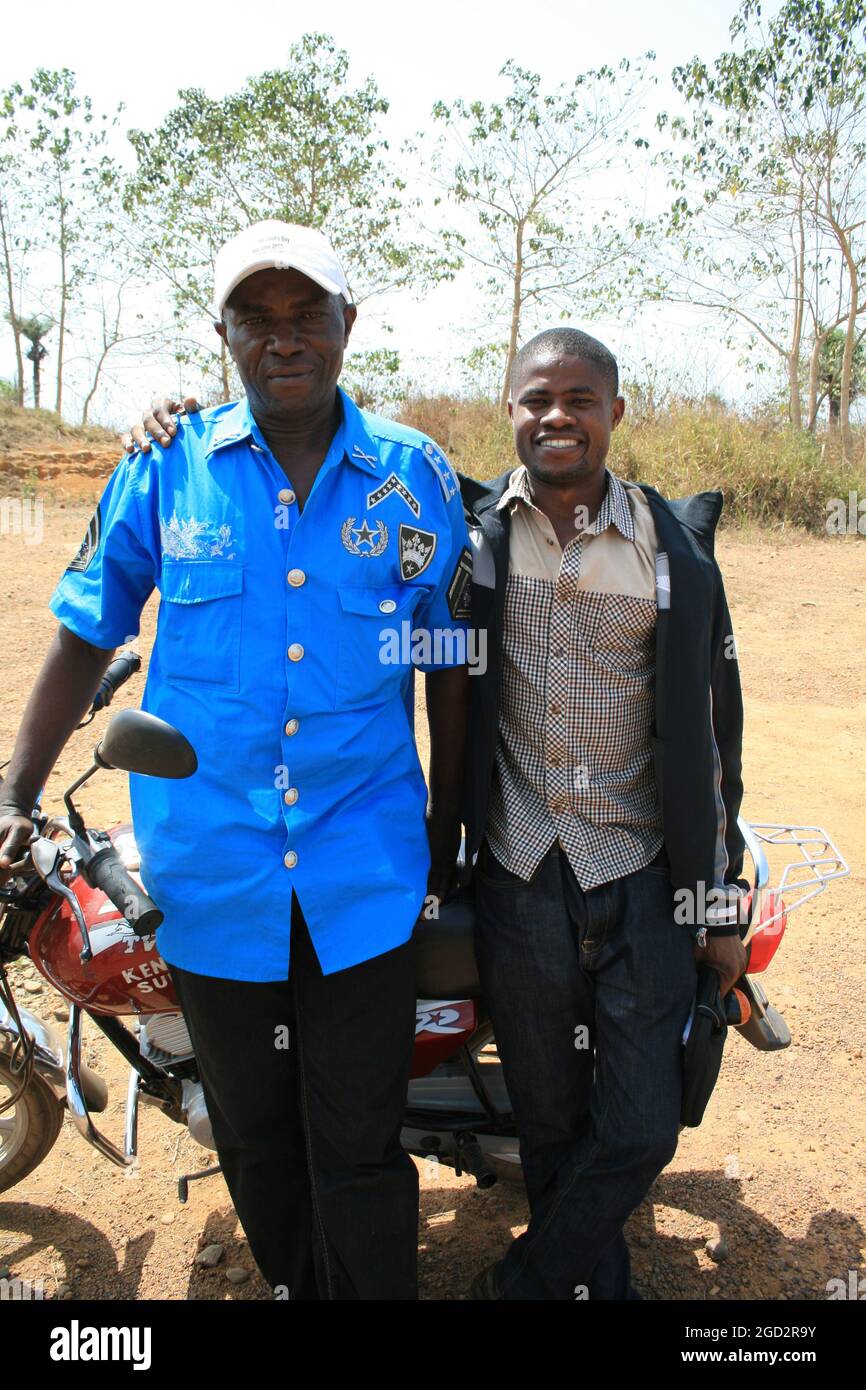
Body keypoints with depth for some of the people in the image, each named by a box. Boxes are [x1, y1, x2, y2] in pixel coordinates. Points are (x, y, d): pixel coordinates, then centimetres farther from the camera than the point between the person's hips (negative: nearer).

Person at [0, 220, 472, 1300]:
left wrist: (446, 830, 10)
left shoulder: (415, 477, 0)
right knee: (254, 1136, 19)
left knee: (359, 1151, 6)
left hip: (365, 874, -1)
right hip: (211, 872, 2)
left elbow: (449, 662, 7)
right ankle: (293, 1288, 45)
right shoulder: (165, 467, 0)